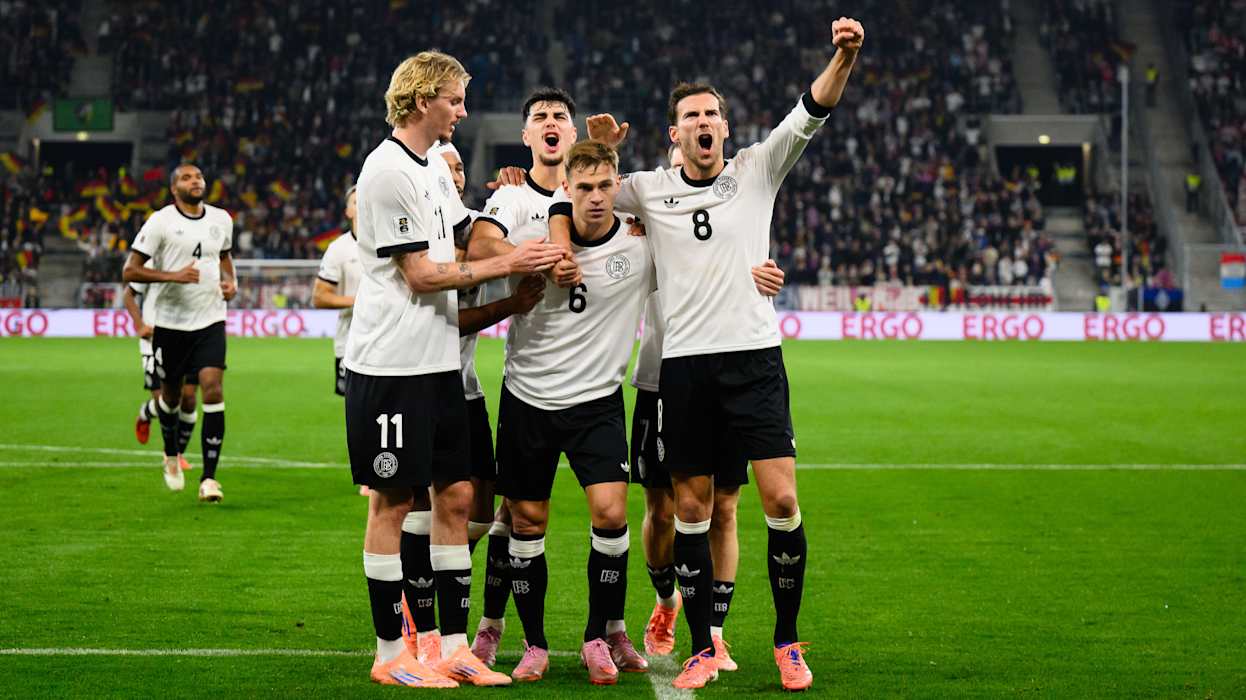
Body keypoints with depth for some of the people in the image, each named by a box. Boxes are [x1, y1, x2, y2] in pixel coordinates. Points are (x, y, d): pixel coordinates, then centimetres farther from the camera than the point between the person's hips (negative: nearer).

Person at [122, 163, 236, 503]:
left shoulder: (221, 219, 7)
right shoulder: (160, 222, -8)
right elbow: (130, 272, -10)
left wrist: (231, 282, 7)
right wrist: (173, 275, -21)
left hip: (210, 321, 2)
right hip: (170, 322, -2)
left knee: (212, 390, -14)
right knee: (171, 394, 12)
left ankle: (209, 478, -10)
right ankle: (171, 456, 43)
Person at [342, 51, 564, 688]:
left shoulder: (434, 165, 14)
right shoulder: (388, 171, -14)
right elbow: (422, 274, -14)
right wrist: (507, 264, -11)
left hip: (439, 361, 9)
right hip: (390, 366, -9)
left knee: (455, 496, 8)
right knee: (392, 503, -1)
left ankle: (452, 647, 15)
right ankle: (391, 654, 8)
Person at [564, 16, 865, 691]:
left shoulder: (757, 169, 6)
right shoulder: (650, 188, 9)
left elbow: (810, 114, -5)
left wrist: (844, 57, -22)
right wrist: (597, 150, 0)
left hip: (754, 355, -1)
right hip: (683, 362, 1)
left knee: (781, 499, -8)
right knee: (691, 508, 3)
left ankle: (787, 642, 6)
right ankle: (702, 648, 13)